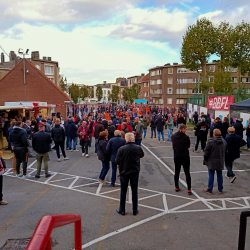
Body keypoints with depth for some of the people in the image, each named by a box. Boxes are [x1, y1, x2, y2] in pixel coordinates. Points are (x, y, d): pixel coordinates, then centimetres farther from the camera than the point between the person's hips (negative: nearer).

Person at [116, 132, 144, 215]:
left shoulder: (121, 149, -18)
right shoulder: (138, 148, -10)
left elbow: (117, 161, -13)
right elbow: (142, 155, 11)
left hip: (124, 172, -1)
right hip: (135, 172, 2)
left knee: (123, 191, 12)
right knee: (134, 191, 13)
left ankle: (122, 210, 21)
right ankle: (135, 210, 21)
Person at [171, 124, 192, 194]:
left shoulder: (173, 136, -4)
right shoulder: (186, 137, -15)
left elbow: (173, 145, 5)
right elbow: (188, 146, -2)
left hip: (176, 156, 3)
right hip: (185, 157, -3)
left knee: (176, 172, 15)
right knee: (187, 173, 5)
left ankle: (177, 187, 23)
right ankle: (189, 189, 5)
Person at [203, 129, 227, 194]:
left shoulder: (210, 142, -17)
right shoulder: (224, 142, 4)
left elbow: (206, 152, -14)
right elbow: (225, 152, 13)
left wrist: (205, 160, -1)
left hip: (212, 162, -5)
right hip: (221, 162, 5)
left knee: (211, 175, 3)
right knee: (219, 175, 14)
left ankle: (209, 189, 11)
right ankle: (220, 189, 23)